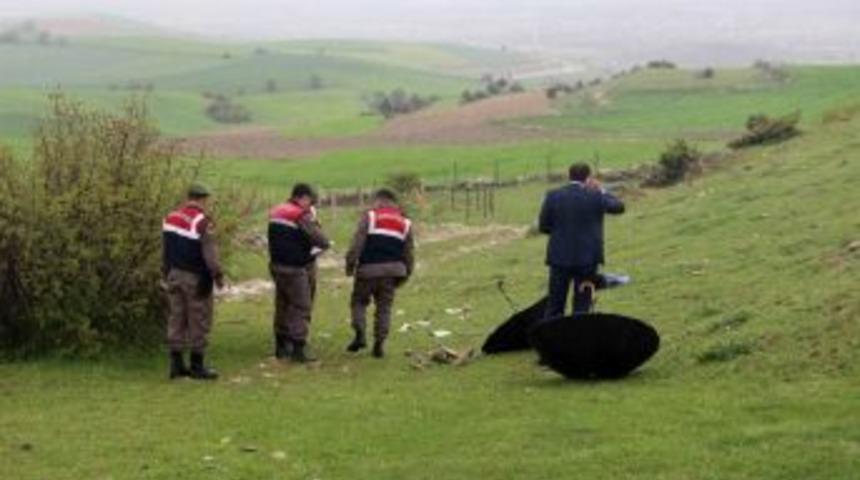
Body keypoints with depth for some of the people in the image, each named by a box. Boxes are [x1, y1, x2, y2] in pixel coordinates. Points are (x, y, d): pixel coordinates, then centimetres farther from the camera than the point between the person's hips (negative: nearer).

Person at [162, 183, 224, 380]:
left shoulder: (170, 218, 8)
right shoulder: (202, 222, -16)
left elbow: (165, 249, 14)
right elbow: (209, 253, -17)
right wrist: (217, 275, -9)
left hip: (174, 275, 7)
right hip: (195, 279, -7)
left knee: (176, 320, 11)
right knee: (198, 322, 2)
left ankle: (176, 364, 14)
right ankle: (197, 366, 5)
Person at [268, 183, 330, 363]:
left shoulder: (275, 212, 10)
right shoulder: (302, 215, -15)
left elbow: (272, 239, 13)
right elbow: (321, 241, -17)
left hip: (276, 265, 8)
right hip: (294, 268, -8)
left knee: (282, 305, 17)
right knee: (300, 307, -3)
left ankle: (281, 347, 24)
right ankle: (298, 349, -5)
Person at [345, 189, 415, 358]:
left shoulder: (369, 217, 0)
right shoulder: (405, 223, 14)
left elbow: (357, 243, -8)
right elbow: (409, 253, 16)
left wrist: (350, 264, -1)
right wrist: (404, 274, 22)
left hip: (368, 269, -3)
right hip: (392, 270, 3)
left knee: (359, 301, 13)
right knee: (384, 307, 10)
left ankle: (360, 334, -4)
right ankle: (379, 343, 7)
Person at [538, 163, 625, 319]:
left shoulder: (553, 196, -3)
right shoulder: (595, 196, -8)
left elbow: (543, 227, 2)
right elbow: (619, 207, 8)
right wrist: (602, 191, 17)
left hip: (559, 257, 2)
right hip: (587, 259, -1)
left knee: (555, 306, 8)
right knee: (582, 306, 6)